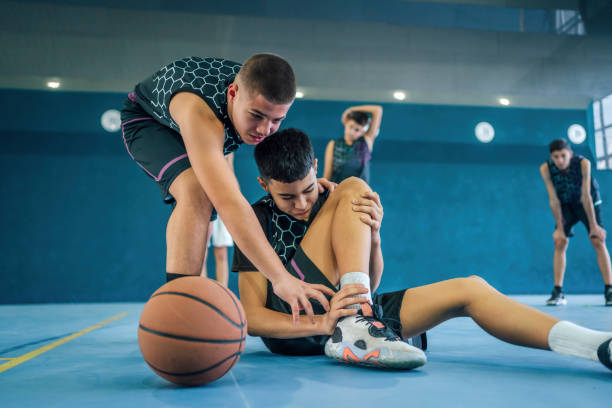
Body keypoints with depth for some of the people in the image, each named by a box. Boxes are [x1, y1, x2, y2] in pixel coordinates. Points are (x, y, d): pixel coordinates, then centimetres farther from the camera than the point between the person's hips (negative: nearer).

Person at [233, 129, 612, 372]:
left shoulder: (329, 203, 10)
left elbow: (369, 286, 7)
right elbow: (252, 316, -12)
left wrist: (373, 236, -14)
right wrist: (321, 323, -30)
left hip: (343, 309, 6)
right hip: (292, 330, -5)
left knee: (469, 289, -9)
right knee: (353, 188, -18)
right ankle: (350, 327, -32)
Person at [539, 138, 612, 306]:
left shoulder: (583, 163, -32)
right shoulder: (545, 169, -26)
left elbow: (586, 196, -30)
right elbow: (553, 199, -22)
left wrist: (593, 225, -26)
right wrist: (559, 228, -20)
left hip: (588, 203, -1)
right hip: (565, 204, 1)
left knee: (598, 241, -10)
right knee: (560, 243, -9)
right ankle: (558, 292, -6)